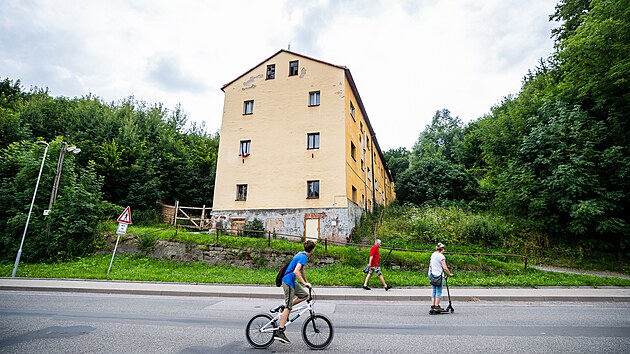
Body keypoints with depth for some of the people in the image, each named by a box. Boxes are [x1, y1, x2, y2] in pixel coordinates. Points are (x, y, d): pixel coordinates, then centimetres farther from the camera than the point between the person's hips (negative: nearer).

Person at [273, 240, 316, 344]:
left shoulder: (301, 255, 12)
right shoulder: (303, 257, -17)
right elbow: (296, 271, -29)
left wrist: (306, 282, 29)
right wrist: (305, 283, -26)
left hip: (291, 280, 9)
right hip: (288, 281, -9)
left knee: (304, 295, 11)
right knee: (288, 306, -6)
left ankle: (284, 308, 13)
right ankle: (279, 332, -2)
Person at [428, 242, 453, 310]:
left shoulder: (433, 255, 13)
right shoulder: (441, 256, -13)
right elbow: (445, 268, -16)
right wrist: (450, 274, -5)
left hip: (432, 275, 8)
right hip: (438, 275, -8)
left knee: (434, 291, 13)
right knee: (439, 291, 0)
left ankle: (432, 305, 14)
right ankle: (437, 306, 2)